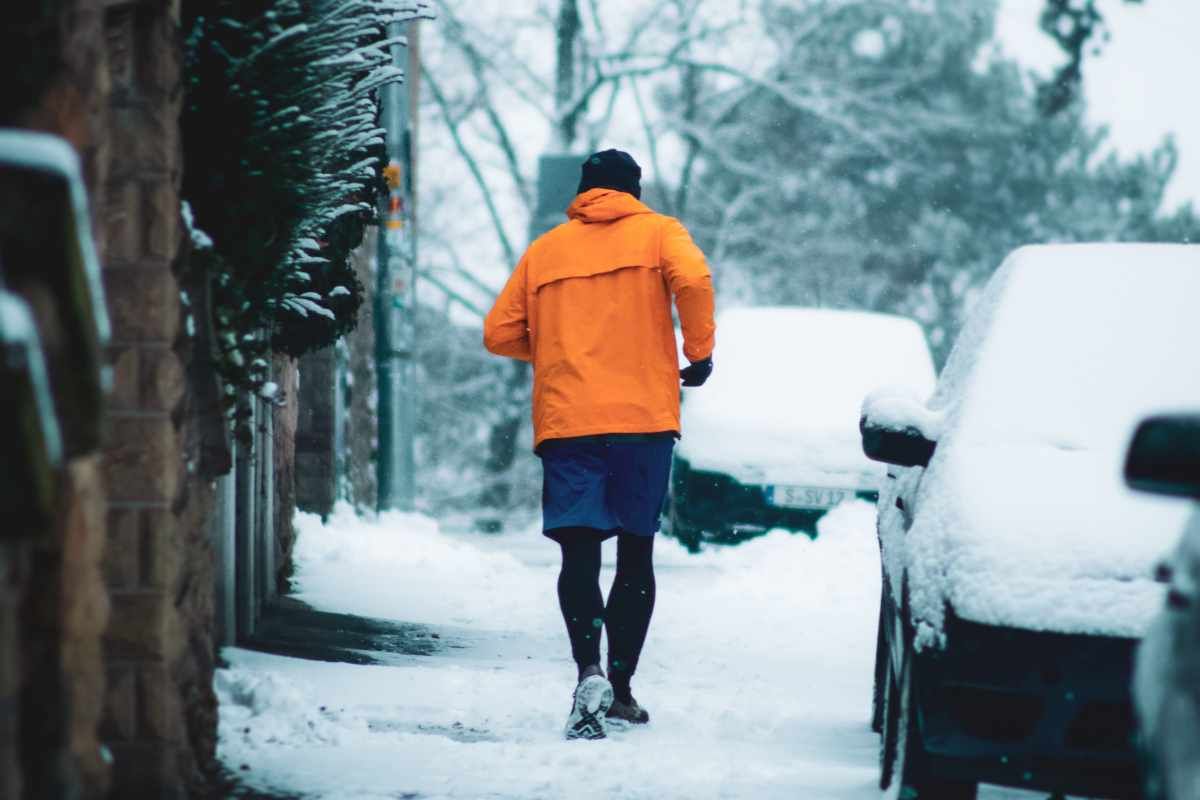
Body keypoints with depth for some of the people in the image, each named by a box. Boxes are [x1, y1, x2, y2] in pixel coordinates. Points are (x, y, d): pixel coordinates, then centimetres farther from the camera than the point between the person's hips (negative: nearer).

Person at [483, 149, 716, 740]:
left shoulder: (546, 249, 16)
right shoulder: (656, 232, 9)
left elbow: (500, 333, 13)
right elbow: (692, 278, -13)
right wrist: (699, 352, -1)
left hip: (565, 420, 1)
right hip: (643, 415, -1)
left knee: (579, 554, -6)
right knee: (636, 555, 11)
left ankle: (590, 672, -29)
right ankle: (620, 688, 12)